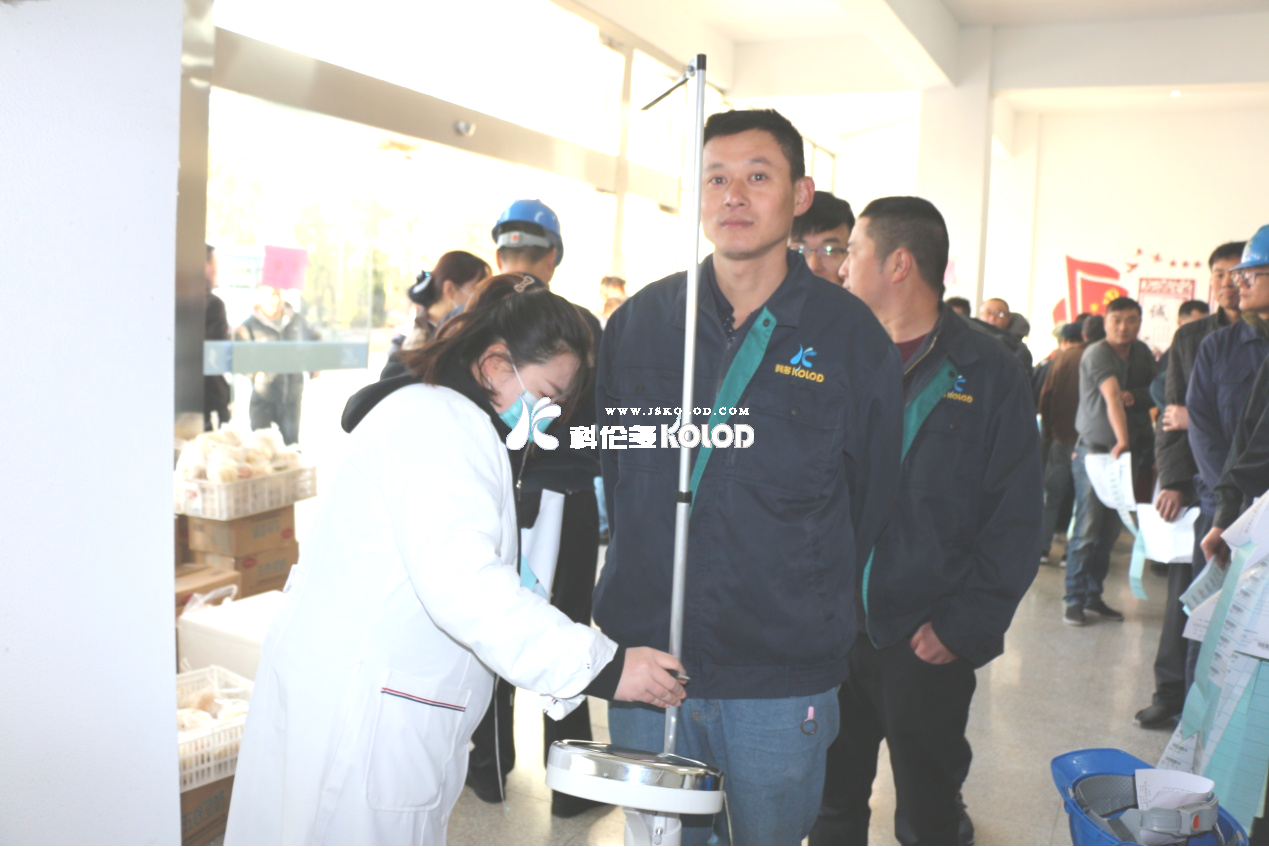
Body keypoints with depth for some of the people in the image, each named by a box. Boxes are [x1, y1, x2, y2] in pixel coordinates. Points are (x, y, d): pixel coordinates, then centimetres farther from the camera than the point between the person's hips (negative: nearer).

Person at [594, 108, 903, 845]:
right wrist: (647, 576, 9)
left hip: (783, 679, -2)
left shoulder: (850, 334, -4)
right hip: (645, 655, 2)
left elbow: (871, 499, 4)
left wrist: (812, 611, 7)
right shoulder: (639, 322, 3)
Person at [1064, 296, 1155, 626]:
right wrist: (1122, 440, -39)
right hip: (1094, 450, -6)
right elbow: (1112, 397, -28)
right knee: (1087, 528, -7)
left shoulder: (1142, 353, 9)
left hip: (1130, 450, 6)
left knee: (1110, 530, 8)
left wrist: (1135, 396, -8)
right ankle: (1074, 599, 1)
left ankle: (1094, 596, 16)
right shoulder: (1097, 353, -14)